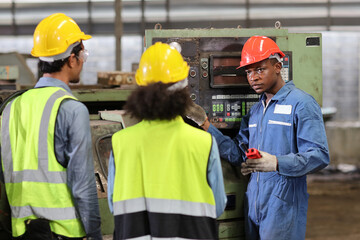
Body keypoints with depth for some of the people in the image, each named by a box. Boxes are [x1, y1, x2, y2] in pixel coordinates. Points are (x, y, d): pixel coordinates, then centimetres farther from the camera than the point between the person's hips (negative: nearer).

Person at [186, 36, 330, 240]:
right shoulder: (255, 110, 19)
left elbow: (319, 155, -16)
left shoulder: (301, 104, -7)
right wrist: (206, 125, 7)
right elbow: (238, 153, 14)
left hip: (283, 207, -7)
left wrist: (277, 163, -29)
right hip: (254, 204, 7)